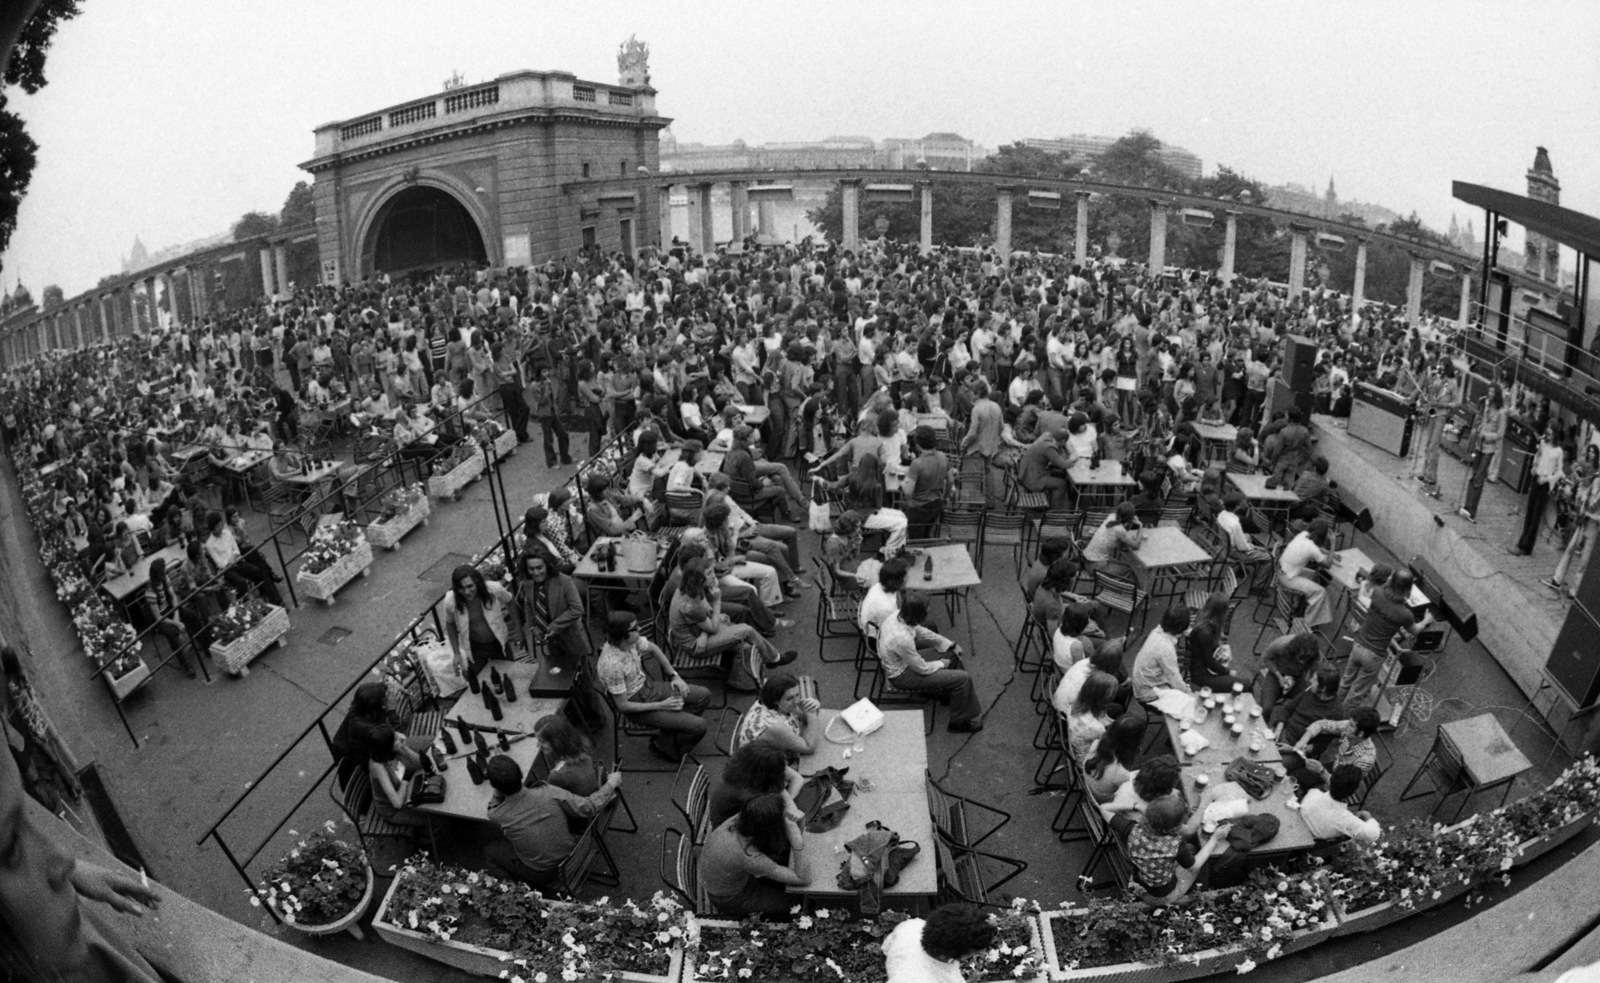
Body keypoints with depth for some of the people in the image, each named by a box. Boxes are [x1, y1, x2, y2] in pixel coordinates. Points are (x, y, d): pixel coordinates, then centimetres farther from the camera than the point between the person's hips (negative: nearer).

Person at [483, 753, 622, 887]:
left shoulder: (496, 817, -25)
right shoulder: (548, 793, -26)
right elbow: (588, 808, -16)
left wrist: (498, 791, -14)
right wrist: (611, 784, -3)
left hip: (542, 875, -1)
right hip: (572, 860, 2)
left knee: (489, 851, 18)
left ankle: (530, 884, 10)